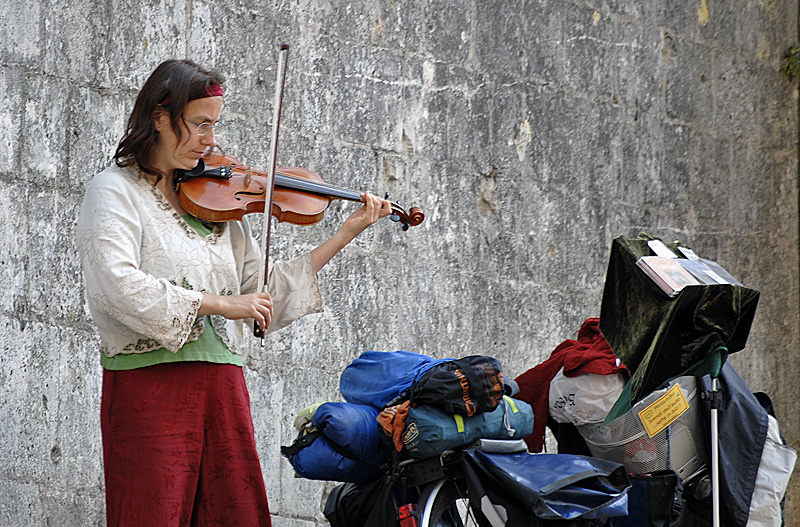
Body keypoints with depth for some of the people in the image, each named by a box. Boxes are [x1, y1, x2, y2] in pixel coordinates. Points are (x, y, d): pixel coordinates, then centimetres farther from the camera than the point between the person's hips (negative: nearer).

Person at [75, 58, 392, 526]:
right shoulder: (115, 191, 0)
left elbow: (261, 297, 16)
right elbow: (118, 286, -17)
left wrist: (345, 235, 13)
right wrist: (219, 303, -17)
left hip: (224, 385, 6)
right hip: (150, 383, -5)